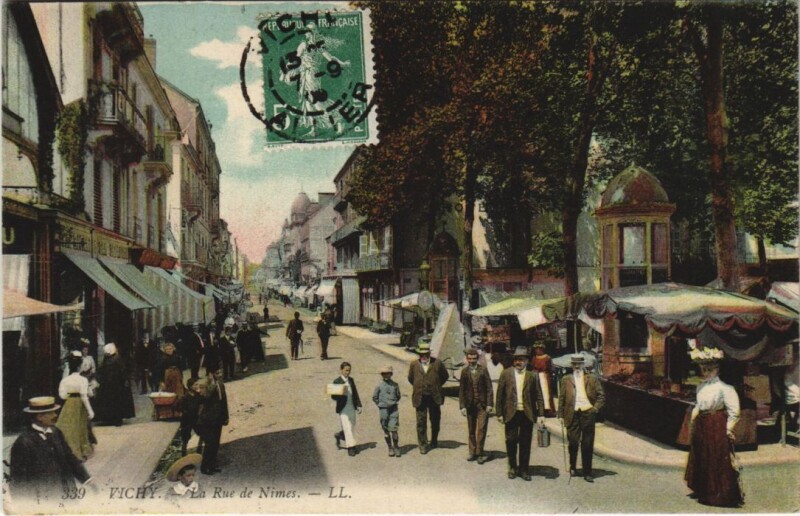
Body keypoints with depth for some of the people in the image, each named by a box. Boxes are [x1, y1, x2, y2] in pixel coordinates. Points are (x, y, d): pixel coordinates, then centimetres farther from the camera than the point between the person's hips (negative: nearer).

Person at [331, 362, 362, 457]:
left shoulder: (351, 380, 8)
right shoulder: (337, 381, -8)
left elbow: (355, 393, 13)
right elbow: (333, 396, -9)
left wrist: (358, 405, 7)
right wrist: (341, 395, -28)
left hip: (352, 408, 6)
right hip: (342, 409, -6)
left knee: (352, 427, 12)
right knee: (347, 428, -6)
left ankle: (339, 435, 38)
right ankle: (350, 447, 4)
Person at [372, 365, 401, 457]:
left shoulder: (395, 385, 1)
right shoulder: (379, 386, -2)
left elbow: (398, 396, 16)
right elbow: (374, 397, 9)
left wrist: (394, 403, 7)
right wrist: (380, 404, 5)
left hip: (394, 409, 0)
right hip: (383, 410, 0)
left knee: (394, 429, -7)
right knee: (386, 431, 6)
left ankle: (396, 448, 5)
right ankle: (390, 448, 17)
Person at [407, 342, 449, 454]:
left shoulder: (437, 363, -2)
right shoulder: (414, 364, 1)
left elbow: (444, 376, 10)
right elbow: (410, 378, 15)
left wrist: (437, 386, 7)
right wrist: (418, 387, 10)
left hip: (434, 398, 0)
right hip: (420, 398, 0)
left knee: (435, 421, 12)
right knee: (421, 422, -1)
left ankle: (434, 441, 33)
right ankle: (423, 445, 8)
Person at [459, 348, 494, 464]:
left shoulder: (483, 370, -2)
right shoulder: (464, 371, 2)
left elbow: (489, 388, -2)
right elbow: (461, 390, 5)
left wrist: (489, 404, -8)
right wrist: (462, 406, 0)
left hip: (482, 405, -2)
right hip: (470, 405, 2)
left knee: (481, 429, -6)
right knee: (471, 430, 10)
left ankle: (479, 452, 4)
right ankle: (472, 452, 22)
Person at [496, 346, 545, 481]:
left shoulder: (532, 376, 2)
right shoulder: (506, 374, 2)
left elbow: (538, 396, 2)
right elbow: (500, 395, 3)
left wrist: (541, 414, -4)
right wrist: (499, 413, 0)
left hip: (527, 414, 0)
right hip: (511, 414, 0)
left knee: (525, 443, 6)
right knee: (511, 442, 6)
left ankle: (523, 469, 18)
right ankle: (512, 468, 23)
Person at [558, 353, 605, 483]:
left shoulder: (592, 378, 8)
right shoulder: (566, 379, 9)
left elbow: (601, 395, 9)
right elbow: (561, 398, 9)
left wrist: (595, 408, -3)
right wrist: (561, 415, 4)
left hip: (587, 413, 0)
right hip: (572, 415, 0)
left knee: (587, 445, 3)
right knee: (573, 443, 2)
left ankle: (587, 473, 11)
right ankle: (572, 467, 23)